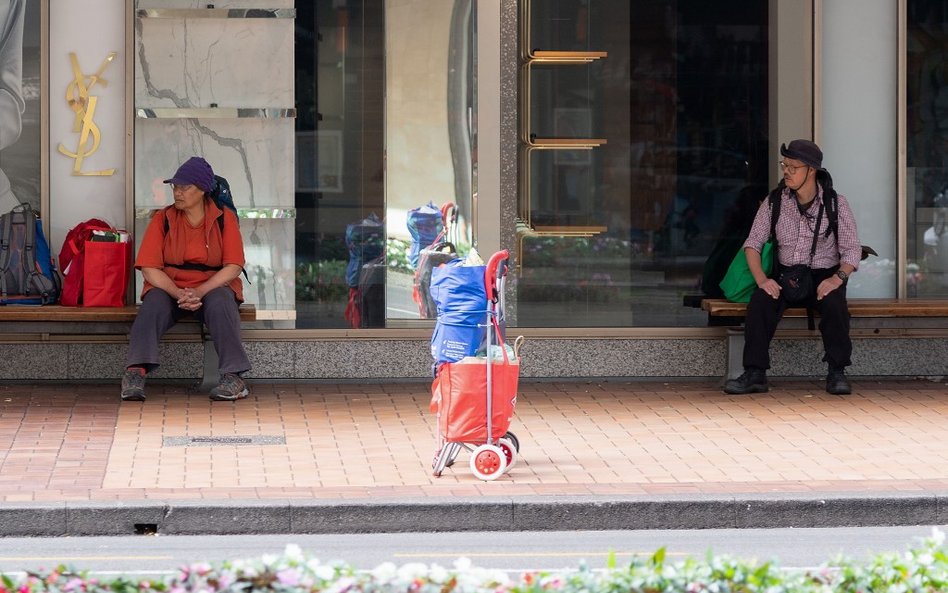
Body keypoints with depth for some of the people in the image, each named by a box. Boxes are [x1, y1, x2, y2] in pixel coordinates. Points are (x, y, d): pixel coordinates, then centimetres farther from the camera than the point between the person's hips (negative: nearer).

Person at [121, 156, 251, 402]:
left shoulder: (224, 218, -1)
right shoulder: (162, 219, 1)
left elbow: (233, 267, -8)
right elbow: (149, 268, -7)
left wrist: (201, 291, -24)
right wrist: (178, 294, -23)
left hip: (212, 287, -1)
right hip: (169, 288, 1)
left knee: (220, 301, -34)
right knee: (153, 302, -32)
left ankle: (233, 377, -39)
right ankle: (135, 373, -46)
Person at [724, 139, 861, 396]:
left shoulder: (836, 203, -3)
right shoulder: (774, 201, 2)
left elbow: (852, 250, -3)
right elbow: (752, 243, 1)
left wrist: (837, 278, -23)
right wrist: (762, 279, -18)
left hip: (823, 277, -1)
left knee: (834, 304, -35)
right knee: (760, 302, -30)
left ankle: (837, 372, -22)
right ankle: (755, 373, -29)